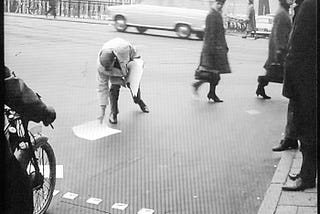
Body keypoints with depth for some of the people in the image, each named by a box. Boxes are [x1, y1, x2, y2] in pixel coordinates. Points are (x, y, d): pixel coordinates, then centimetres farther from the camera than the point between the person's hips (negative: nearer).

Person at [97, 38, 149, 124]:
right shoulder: (101, 65, -37)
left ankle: (138, 100, 42)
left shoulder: (123, 48, -47)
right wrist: (102, 109, -34)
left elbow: (133, 52, -21)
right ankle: (113, 112, 3)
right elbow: (102, 87, -31)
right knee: (114, 87, -16)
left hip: (128, 60, 0)